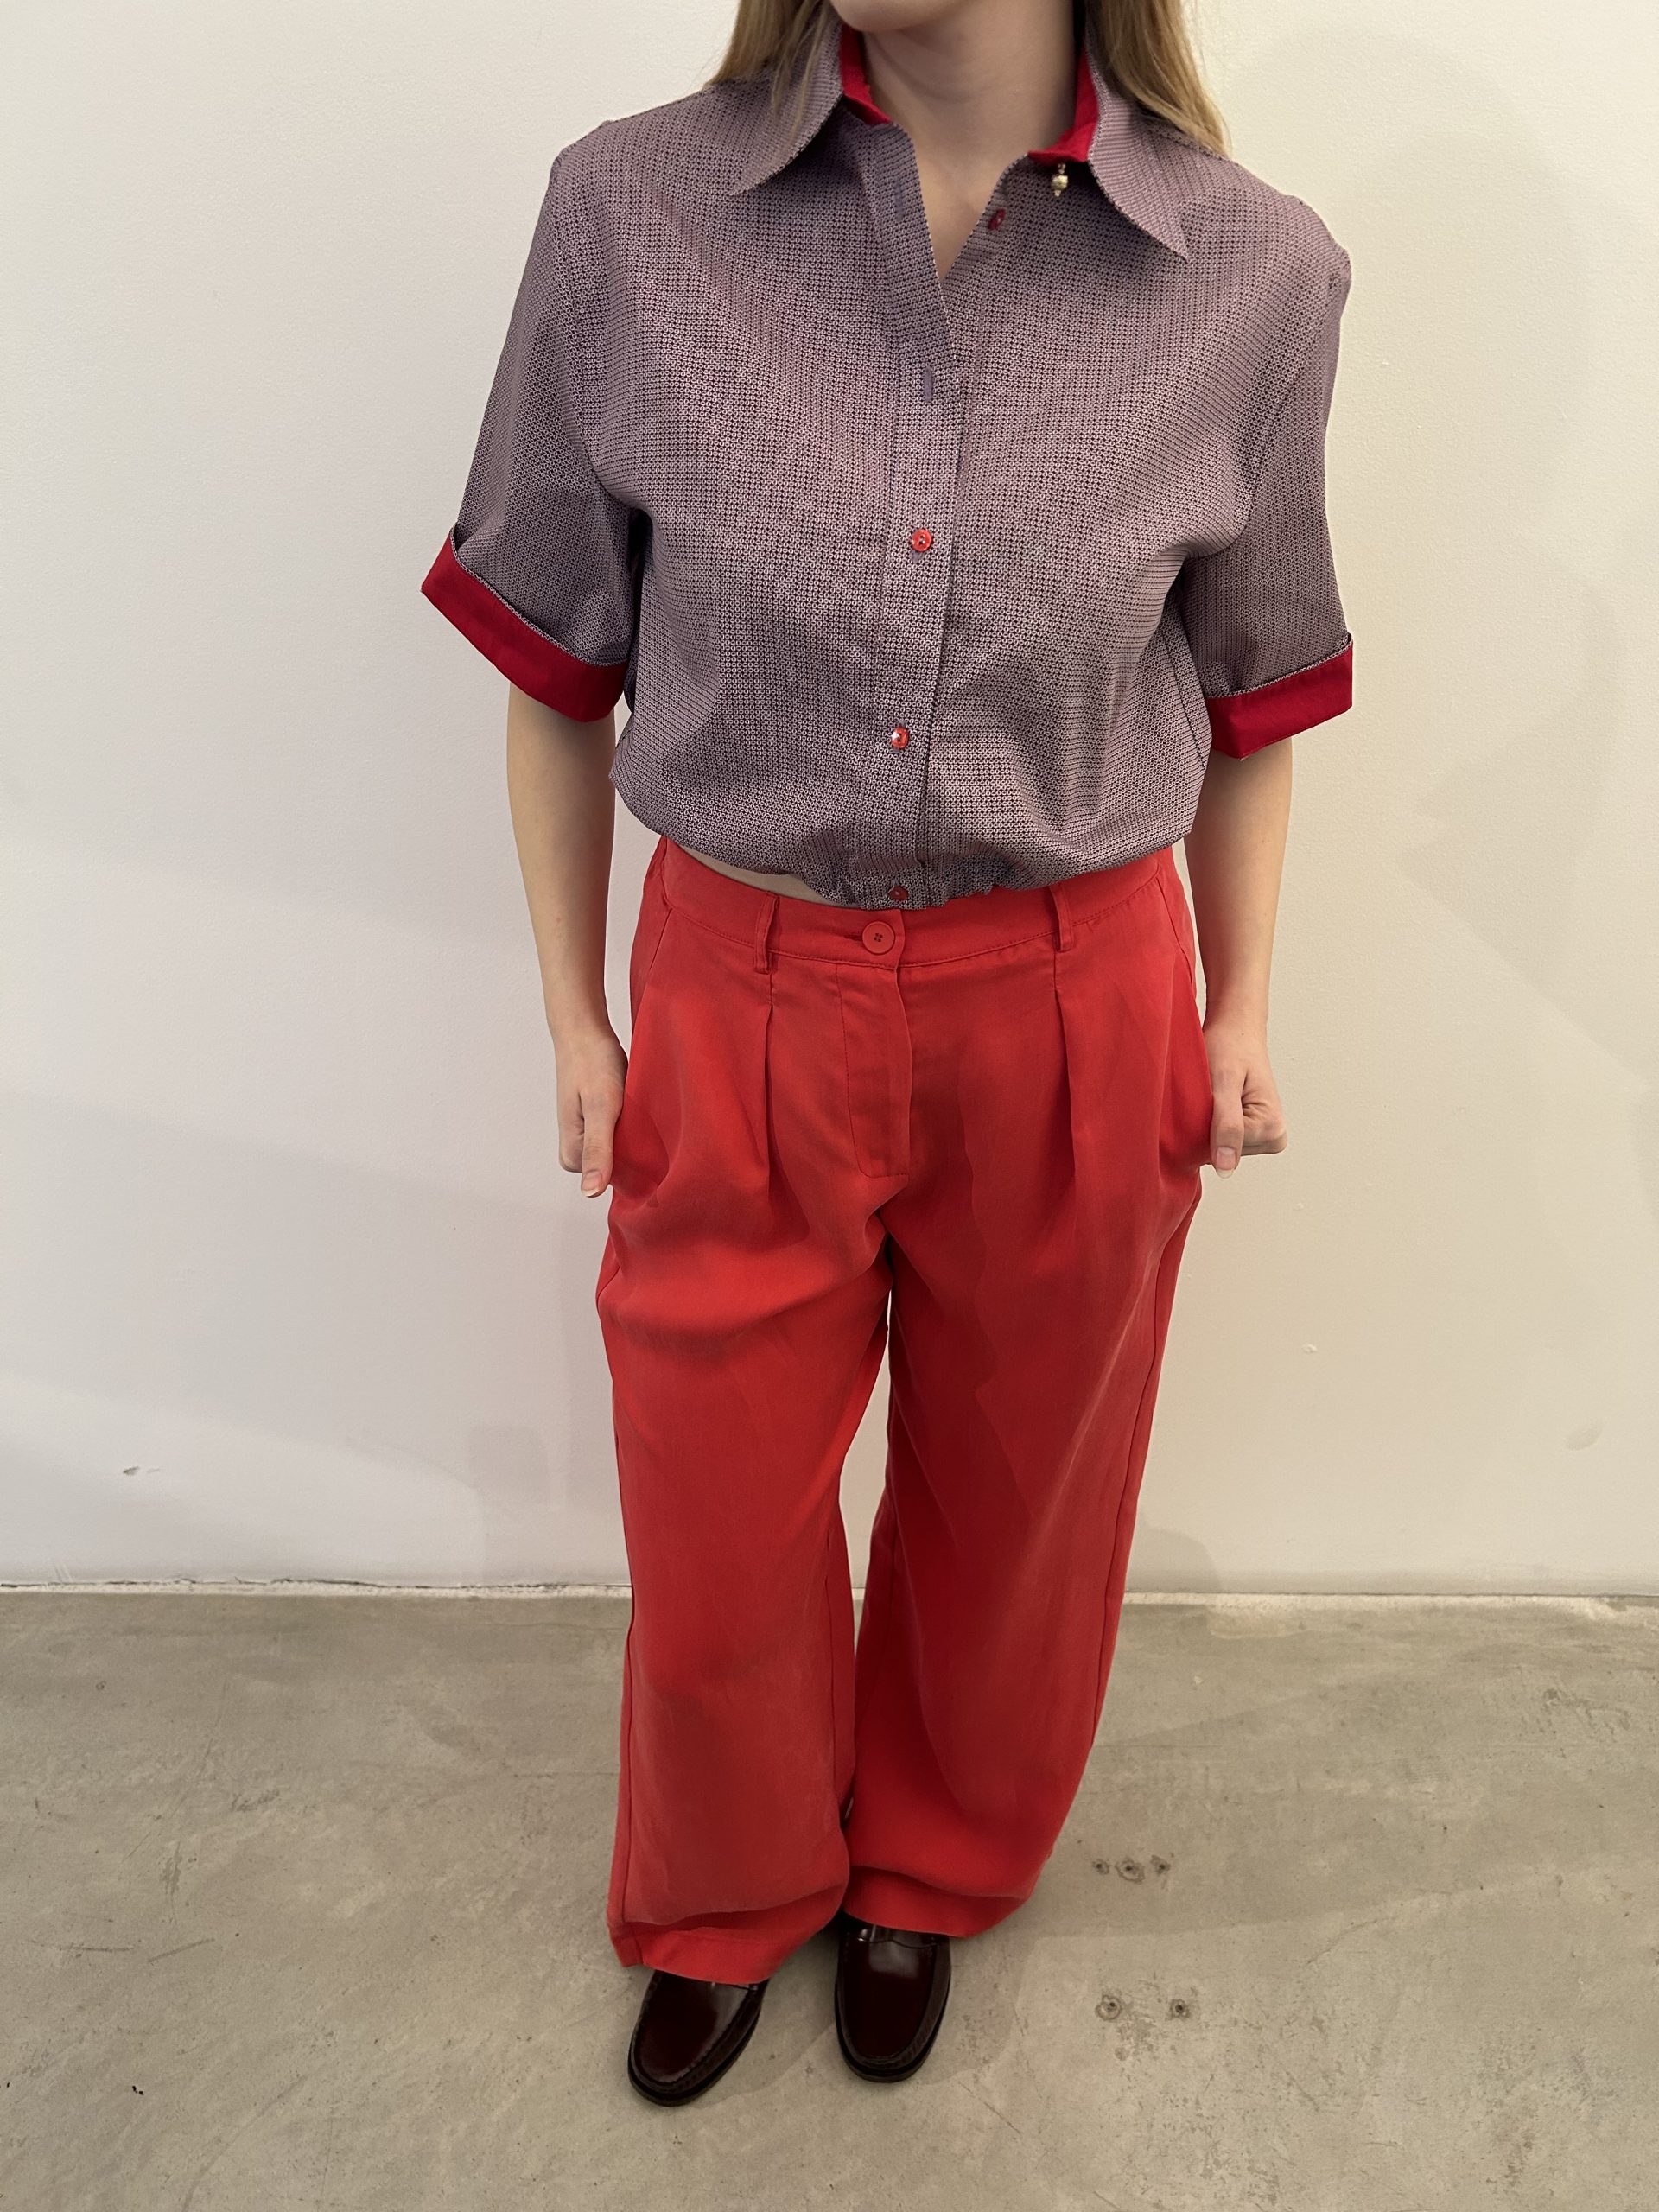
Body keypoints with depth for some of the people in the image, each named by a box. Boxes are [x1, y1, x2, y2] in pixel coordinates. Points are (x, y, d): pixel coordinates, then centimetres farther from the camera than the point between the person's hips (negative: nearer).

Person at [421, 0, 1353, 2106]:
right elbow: (557, 664, 1)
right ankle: (727, 1906, 50)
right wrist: (574, 1020, 4)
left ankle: (924, 1881, 53)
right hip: (740, 1006, 0)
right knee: (716, 1540, 16)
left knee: (1011, 1505, 20)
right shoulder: (630, 213, -8)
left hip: (1074, 1019, 1)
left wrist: (1238, 1013, 10)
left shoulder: (1252, 272, -6)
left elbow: (1248, 692, 6)